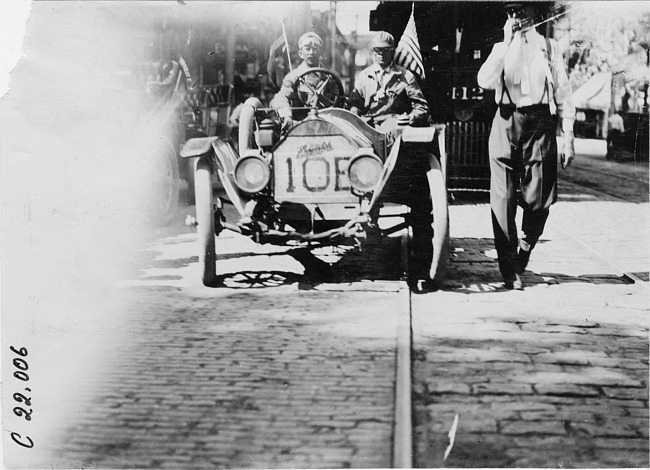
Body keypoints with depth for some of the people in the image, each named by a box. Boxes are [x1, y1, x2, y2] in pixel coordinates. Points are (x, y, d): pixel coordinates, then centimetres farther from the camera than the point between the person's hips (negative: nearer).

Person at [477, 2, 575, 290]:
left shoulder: (549, 48, 11)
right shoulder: (501, 48, 13)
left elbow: (563, 93, 7)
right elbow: (485, 81, -7)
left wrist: (568, 138, 0)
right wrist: (507, 43, -7)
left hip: (540, 125, 0)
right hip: (506, 123, 1)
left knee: (539, 200, -1)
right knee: (503, 199, -5)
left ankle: (522, 257, 22)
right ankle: (509, 269, 2)